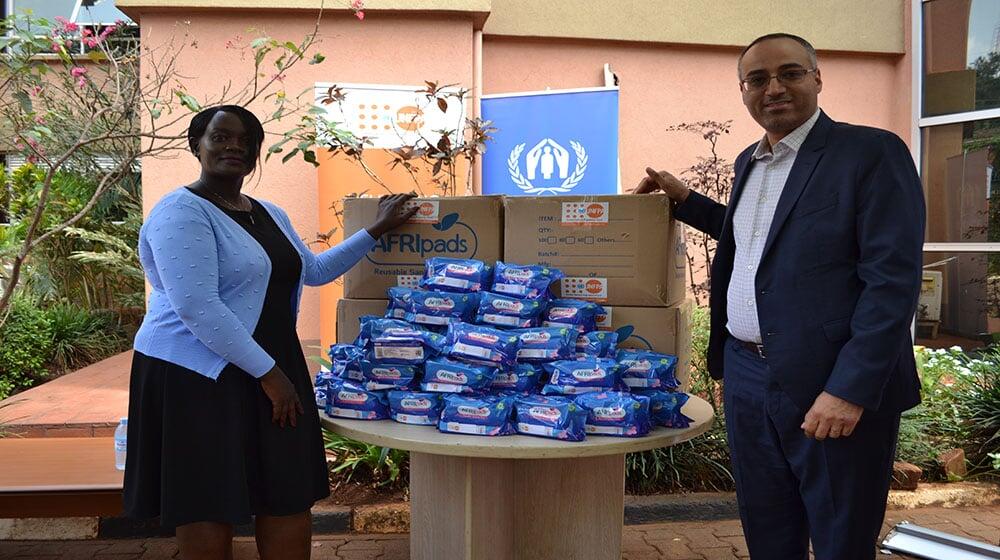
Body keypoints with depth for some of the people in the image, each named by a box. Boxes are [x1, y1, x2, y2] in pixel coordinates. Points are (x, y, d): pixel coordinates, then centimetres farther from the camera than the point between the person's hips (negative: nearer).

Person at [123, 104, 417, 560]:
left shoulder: (271, 215, 15)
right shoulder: (182, 212, -11)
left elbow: (314, 270, 27)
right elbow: (196, 308, -21)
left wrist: (377, 230, 24)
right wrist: (268, 373, -19)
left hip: (272, 371, 8)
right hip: (197, 378, -8)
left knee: (291, 500, 9)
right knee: (208, 521, 1)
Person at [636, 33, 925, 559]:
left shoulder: (872, 153, -8)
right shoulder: (749, 161, 14)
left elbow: (893, 279, -16)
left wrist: (850, 389, -22)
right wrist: (684, 198, 20)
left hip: (834, 385, -6)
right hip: (747, 375, 7)